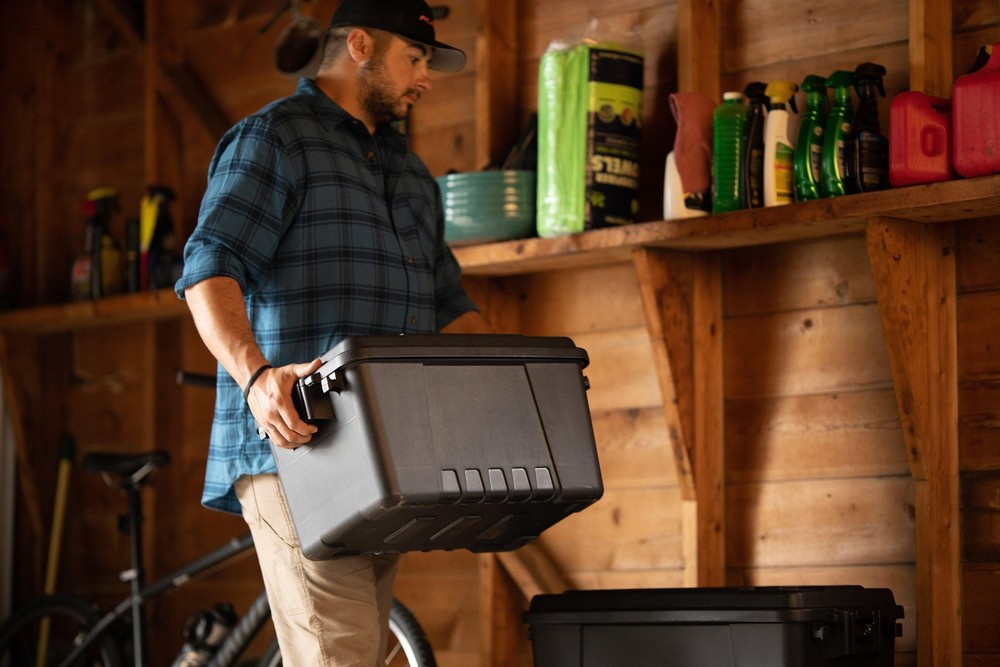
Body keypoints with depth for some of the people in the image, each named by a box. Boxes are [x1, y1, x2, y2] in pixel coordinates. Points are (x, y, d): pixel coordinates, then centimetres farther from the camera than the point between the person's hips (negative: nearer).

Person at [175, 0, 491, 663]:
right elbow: (210, 271, -14)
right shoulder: (271, 140, -1)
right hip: (297, 443, -8)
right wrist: (255, 376, -30)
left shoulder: (411, 172, 26)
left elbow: (448, 304, 29)